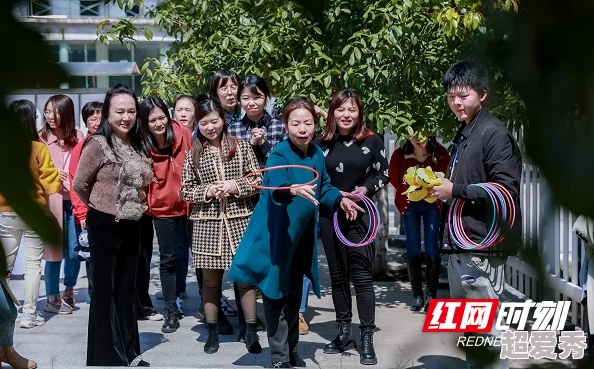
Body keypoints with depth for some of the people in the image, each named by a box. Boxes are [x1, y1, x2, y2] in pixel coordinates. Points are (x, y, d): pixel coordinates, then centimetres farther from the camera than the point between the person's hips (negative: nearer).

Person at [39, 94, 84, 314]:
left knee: (74, 251, 4)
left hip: (74, 200, 2)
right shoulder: (40, 138, 0)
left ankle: (69, 292, 28)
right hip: (52, 202, -2)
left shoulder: (77, 137, 5)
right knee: (54, 251, 1)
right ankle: (52, 298, 15)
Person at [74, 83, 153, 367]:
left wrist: (136, 204, 4)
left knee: (127, 288, 13)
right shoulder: (98, 144, -15)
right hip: (105, 224, -6)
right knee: (105, 288, 3)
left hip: (131, 224, 7)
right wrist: (100, 205, 5)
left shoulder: (137, 144, 5)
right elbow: (79, 185, -8)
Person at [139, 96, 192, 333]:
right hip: (162, 208, 1)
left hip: (188, 205, 0)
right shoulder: (143, 146, -8)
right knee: (167, 259, 8)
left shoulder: (184, 136, -10)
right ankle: (171, 311, 18)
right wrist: (146, 204, -9)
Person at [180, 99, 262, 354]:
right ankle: (213, 332, 19)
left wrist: (236, 186, -14)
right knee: (210, 280, 8)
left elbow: (258, 181, 1)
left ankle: (251, 331, 11)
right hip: (207, 223, 1)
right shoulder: (193, 154, 5)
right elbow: (185, 190, 5)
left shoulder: (241, 147, 2)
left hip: (239, 221, -1)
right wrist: (207, 191, -11)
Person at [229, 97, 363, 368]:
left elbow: (323, 187, 19)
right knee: (276, 295, 0)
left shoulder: (316, 153, 0)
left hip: (302, 237, 7)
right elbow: (276, 189, -39)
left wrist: (340, 200, 4)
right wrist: (293, 189, -58)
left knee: (294, 296, 18)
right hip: (276, 237, -7)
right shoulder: (280, 154, -20)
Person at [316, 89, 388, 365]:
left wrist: (365, 189, -14)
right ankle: (344, 332, 21)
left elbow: (384, 174, 2)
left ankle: (367, 337, 0)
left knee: (361, 275, -4)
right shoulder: (322, 143, 1)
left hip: (360, 214, -3)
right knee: (337, 275, 10)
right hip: (329, 216, 3)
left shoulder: (372, 140, -3)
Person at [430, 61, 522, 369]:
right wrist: (442, 186, 9)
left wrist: (455, 190, -17)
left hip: (482, 247, -10)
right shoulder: (463, 135, 18)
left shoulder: (493, 133, -10)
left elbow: (507, 190, -19)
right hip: (459, 245, 10)